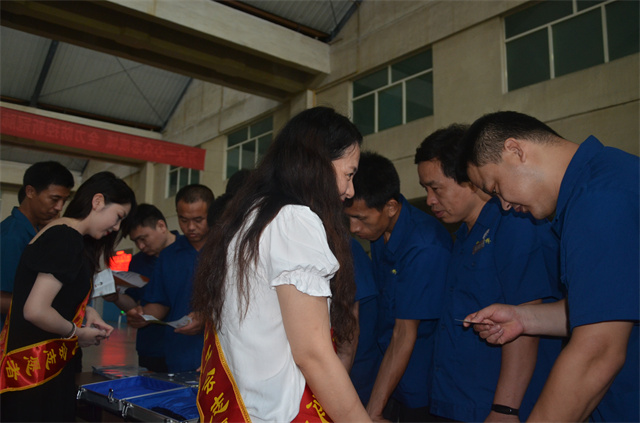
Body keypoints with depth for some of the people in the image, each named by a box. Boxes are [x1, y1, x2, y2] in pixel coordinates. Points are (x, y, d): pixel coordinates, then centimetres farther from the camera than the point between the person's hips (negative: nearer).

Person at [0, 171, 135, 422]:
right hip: (37, 372, -10)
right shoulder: (68, 240, -19)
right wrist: (77, 333, -10)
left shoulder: (56, 232, 11)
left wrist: (85, 312, 6)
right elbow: (36, 311, -25)